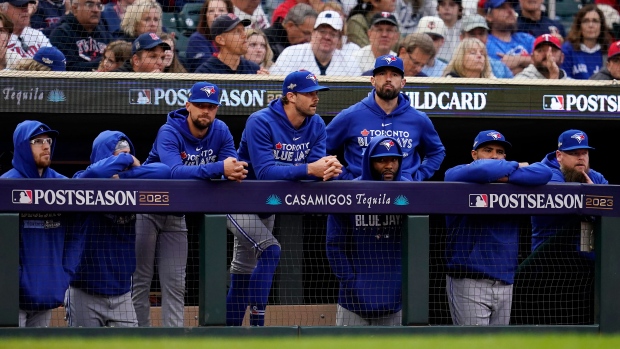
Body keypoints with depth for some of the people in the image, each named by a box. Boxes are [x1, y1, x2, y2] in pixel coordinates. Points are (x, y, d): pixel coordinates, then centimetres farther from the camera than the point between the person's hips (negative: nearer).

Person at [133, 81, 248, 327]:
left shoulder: (220, 131, -5)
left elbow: (235, 167, -14)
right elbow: (175, 172, -39)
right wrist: (219, 168, -49)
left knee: (175, 283, 6)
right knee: (140, 279, -3)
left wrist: (235, 173, -40)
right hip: (146, 209, -5)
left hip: (176, 213, 5)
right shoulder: (169, 133, -23)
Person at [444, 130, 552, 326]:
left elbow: (543, 173, -3)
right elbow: (483, 170, -20)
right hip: (469, 282, -5)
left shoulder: (511, 185, 15)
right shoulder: (455, 175, 1)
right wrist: (515, 167, -1)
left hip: (505, 283, 5)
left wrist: (506, 176, -13)